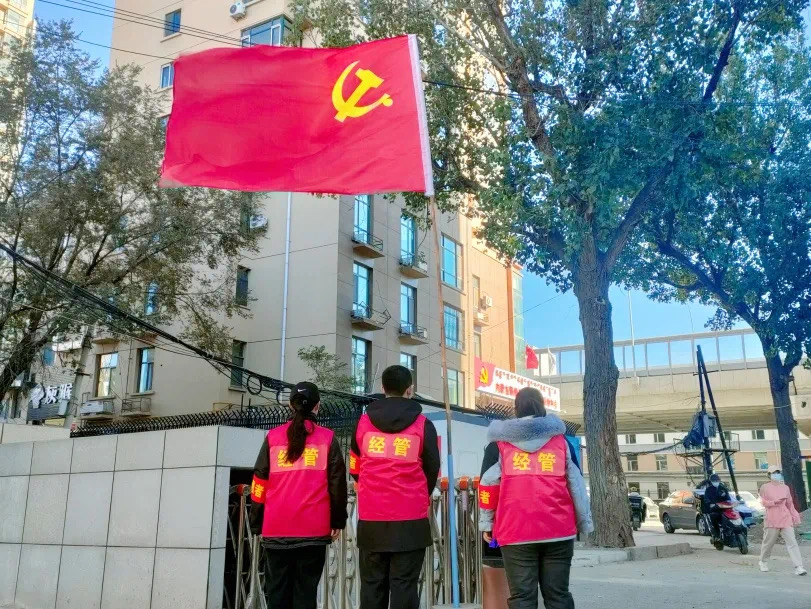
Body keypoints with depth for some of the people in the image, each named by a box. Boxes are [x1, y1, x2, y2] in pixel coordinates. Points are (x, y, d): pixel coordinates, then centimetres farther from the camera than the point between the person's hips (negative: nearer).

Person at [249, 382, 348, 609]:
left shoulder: (273, 437, 7)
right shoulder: (327, 438, 3)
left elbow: (260, 484, 7)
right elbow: (337, 484, 2)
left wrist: (257, 524, 13)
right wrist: (338, 521, 11)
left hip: (276, 529, 1)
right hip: (314, 528, -1)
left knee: (277, 590, 9)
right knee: (305, 590, 4)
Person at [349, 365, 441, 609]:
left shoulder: (363, 422, 4)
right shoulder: (422, 425, -2)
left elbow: (355, 470, 12)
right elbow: (432, 471, 5)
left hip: (371, 520, 2)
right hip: (410, 521, -2)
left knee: (372, 585, 10)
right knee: (404, 585, 1)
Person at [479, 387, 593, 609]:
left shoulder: (500, 442, 5)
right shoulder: (561, 439, 9)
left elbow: (488, 484, 3)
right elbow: (576, 483, 9)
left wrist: (486, 523, 11)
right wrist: (585, 523, 16)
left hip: (516, 531, -1)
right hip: (559, 530, 2)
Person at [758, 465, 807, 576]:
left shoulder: (785, 488, 12)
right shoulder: (765, 488, 1)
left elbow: (790, 503, 16)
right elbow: (764, 502, 0)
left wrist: (795, 516, 11)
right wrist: (775, 502, -16)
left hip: (786, 519, 3)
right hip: (772, 520, -3)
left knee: (792, 542, -7)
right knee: (768, 542, 6)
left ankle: (798, 567, -11)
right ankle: (763, 562, 27)